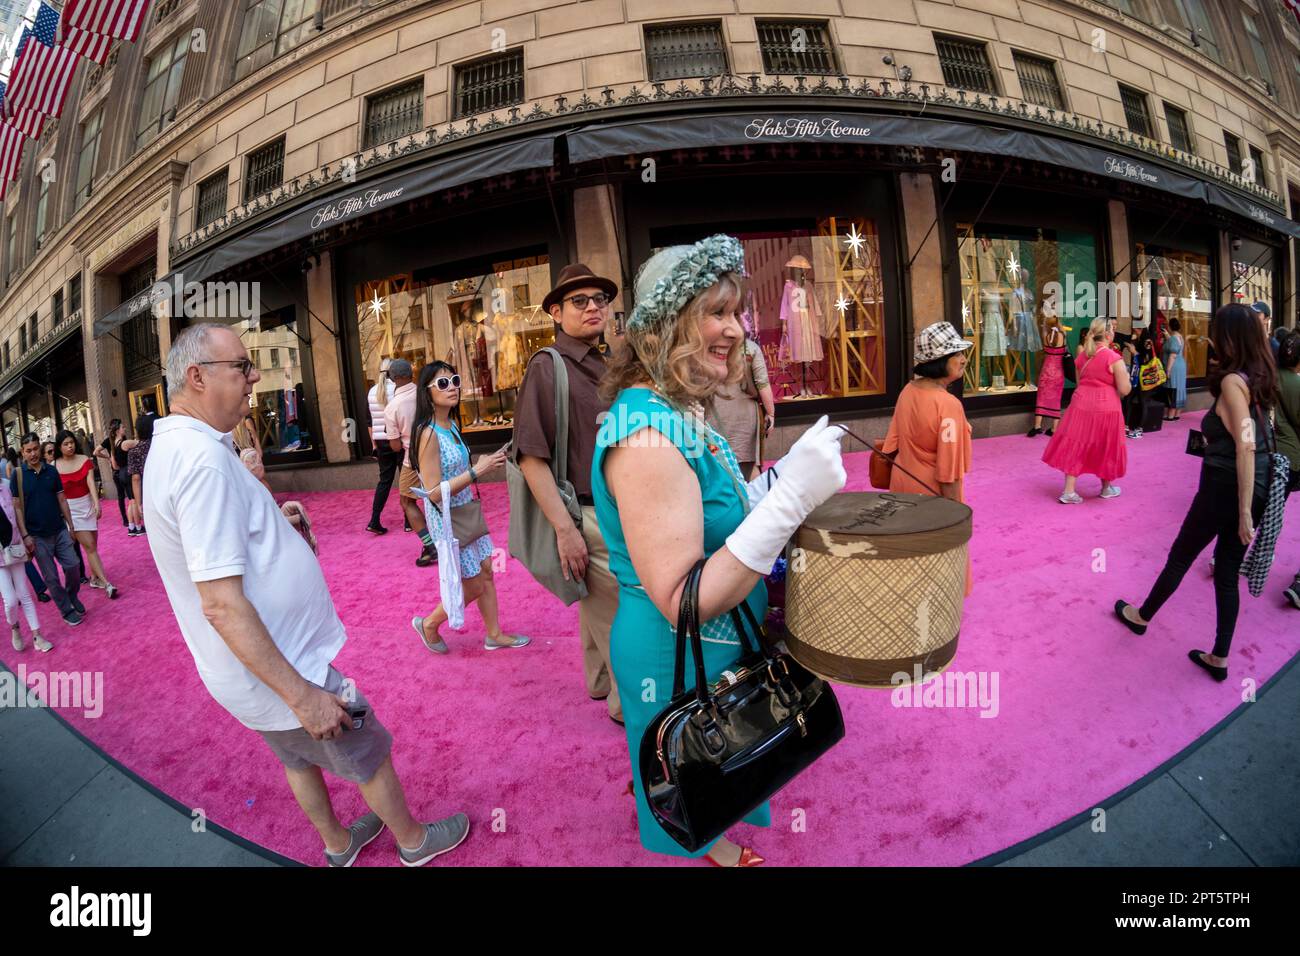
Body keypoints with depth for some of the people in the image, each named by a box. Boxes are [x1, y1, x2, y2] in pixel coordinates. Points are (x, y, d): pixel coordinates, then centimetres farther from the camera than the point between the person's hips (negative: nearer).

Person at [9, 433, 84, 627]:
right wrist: (25, 535, -9)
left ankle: (73, 598, 28)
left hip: (60, 531, 2)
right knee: (51, 578, 4)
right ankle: (67, 611, 16)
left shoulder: (51, 471, 2)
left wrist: (70, 525, 6)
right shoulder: (18, 475, -5)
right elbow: (16, 507, -5)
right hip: (37, 536, -2)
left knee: (72, 567, 2)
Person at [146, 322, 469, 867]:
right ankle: (414, 841, 36)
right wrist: (301, 694, -28)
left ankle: (338, 844, 50)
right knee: (371, 756, 12)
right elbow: (222, 603, -32)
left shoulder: (170, 448, 4)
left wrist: (267, 517, 7)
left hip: (240, 674, 10)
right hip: (276, 672, -10)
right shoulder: (204, 459, -29)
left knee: (300, 758, 28)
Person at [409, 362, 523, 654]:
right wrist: (476, 471, -29)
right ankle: (429, 624, 30)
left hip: (465, 512, 8)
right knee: (474, 587, 6)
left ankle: (494, 635, 33)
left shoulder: (451, 425, 2)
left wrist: (486, 464, 2)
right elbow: (434, 493, -26)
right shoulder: (428, 433, -23)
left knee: (486, 573, 16)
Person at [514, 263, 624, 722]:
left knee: (597, 604, 23)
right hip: (587, 518, -7)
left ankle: (601, 682, 43)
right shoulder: (547, 368, -13)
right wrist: (564, 528, -23)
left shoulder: (609, 367, 10)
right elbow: (531, 456, -19)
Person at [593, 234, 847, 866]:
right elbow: (681, 602, -33)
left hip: (712, 646, 9)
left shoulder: (677, 412, -1)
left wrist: (780, 480, -2)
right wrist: (791, 496, -36)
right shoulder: (646, 429, -32)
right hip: (678, 659, -9)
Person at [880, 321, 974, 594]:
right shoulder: (948, 404, -24)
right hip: (931, 492, -7)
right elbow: (948, 472, -22)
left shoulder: (908, 390, -3)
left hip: (902, 483, 7)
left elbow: (893, 443, 5)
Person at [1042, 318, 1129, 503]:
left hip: (1081, 404, 4)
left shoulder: (1082, 355, 5)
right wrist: (1126, 378, 7)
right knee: (1105, 448, 13)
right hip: (1105, 408, -4)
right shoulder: (1114, 358, -13)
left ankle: (1068, 491, 3)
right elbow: (1124, 390, -11)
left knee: (1076, 446, 6)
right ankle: (1106, 488, 30)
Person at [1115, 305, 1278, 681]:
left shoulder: (1233, 381, -18)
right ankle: (1219, 658, 22)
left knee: (1180, 557, 13)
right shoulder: (1259, 378, 6)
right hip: (1256, 489, 7)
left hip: (1227, 487, -7)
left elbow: (1246, 448, -22)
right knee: (1227, 573, 14)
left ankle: (1141, 616, 34)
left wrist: (1244, 512, -21)